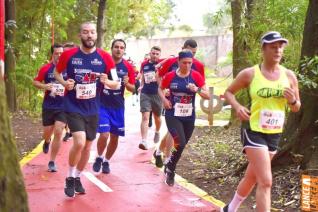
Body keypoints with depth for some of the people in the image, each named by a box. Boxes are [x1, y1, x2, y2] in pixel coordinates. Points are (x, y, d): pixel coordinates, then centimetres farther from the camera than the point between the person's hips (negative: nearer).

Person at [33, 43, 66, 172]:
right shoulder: (45, 69, -3)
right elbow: (35, 82, 6)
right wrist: (44, 86, -13)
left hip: (63, 107, -1)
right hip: (48, 106, 1)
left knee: (58, 132, -10)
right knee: (47, 133, 9)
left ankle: (52, 162, 3)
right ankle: (47, 141, 49)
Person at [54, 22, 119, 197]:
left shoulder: (104, 57, -5)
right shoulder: (68, 55, -7)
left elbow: (116, 84, 2)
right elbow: (56, 72, 11)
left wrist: (107, 82, -21)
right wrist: (64, 83, -10)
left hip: (92, 109, 3)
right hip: (73, 107, -3)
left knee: (87, 147, 13)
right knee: (79, 142, -21)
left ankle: (77, 178, 36)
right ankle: (70, 178, 3)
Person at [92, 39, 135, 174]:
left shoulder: (128, 67, -1)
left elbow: (132, 89, 4)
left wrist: (127, 84, -16)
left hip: (118, 106, 3)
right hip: (102, 104, -3)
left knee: (115, 137, 8)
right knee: (104, 134, -14)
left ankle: (106, 161, 30)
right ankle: (99, 157, 15)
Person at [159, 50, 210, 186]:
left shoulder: (196, 76, -5)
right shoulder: (170, 76, -6)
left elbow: (207, 96, -6)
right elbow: (160, 89, 13)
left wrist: (197, 89, -24)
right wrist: (164, 99, -6)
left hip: (189, 117, 3)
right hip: (173, 116, -3)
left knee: (181, 146, 13)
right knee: (180, 144, -18)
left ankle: (169, 167, 39)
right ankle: (170, 171, 4)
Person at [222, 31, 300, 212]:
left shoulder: (289, 75, 1)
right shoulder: (250, 74, -9)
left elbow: (296, 108, 9)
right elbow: (229, 92, 5)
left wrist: (293, 100, -13)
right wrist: (237, 107, -14)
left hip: (274, 134, 5)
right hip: (254, 131, -5)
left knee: (252, 177, 19)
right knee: (266, 181, -14)